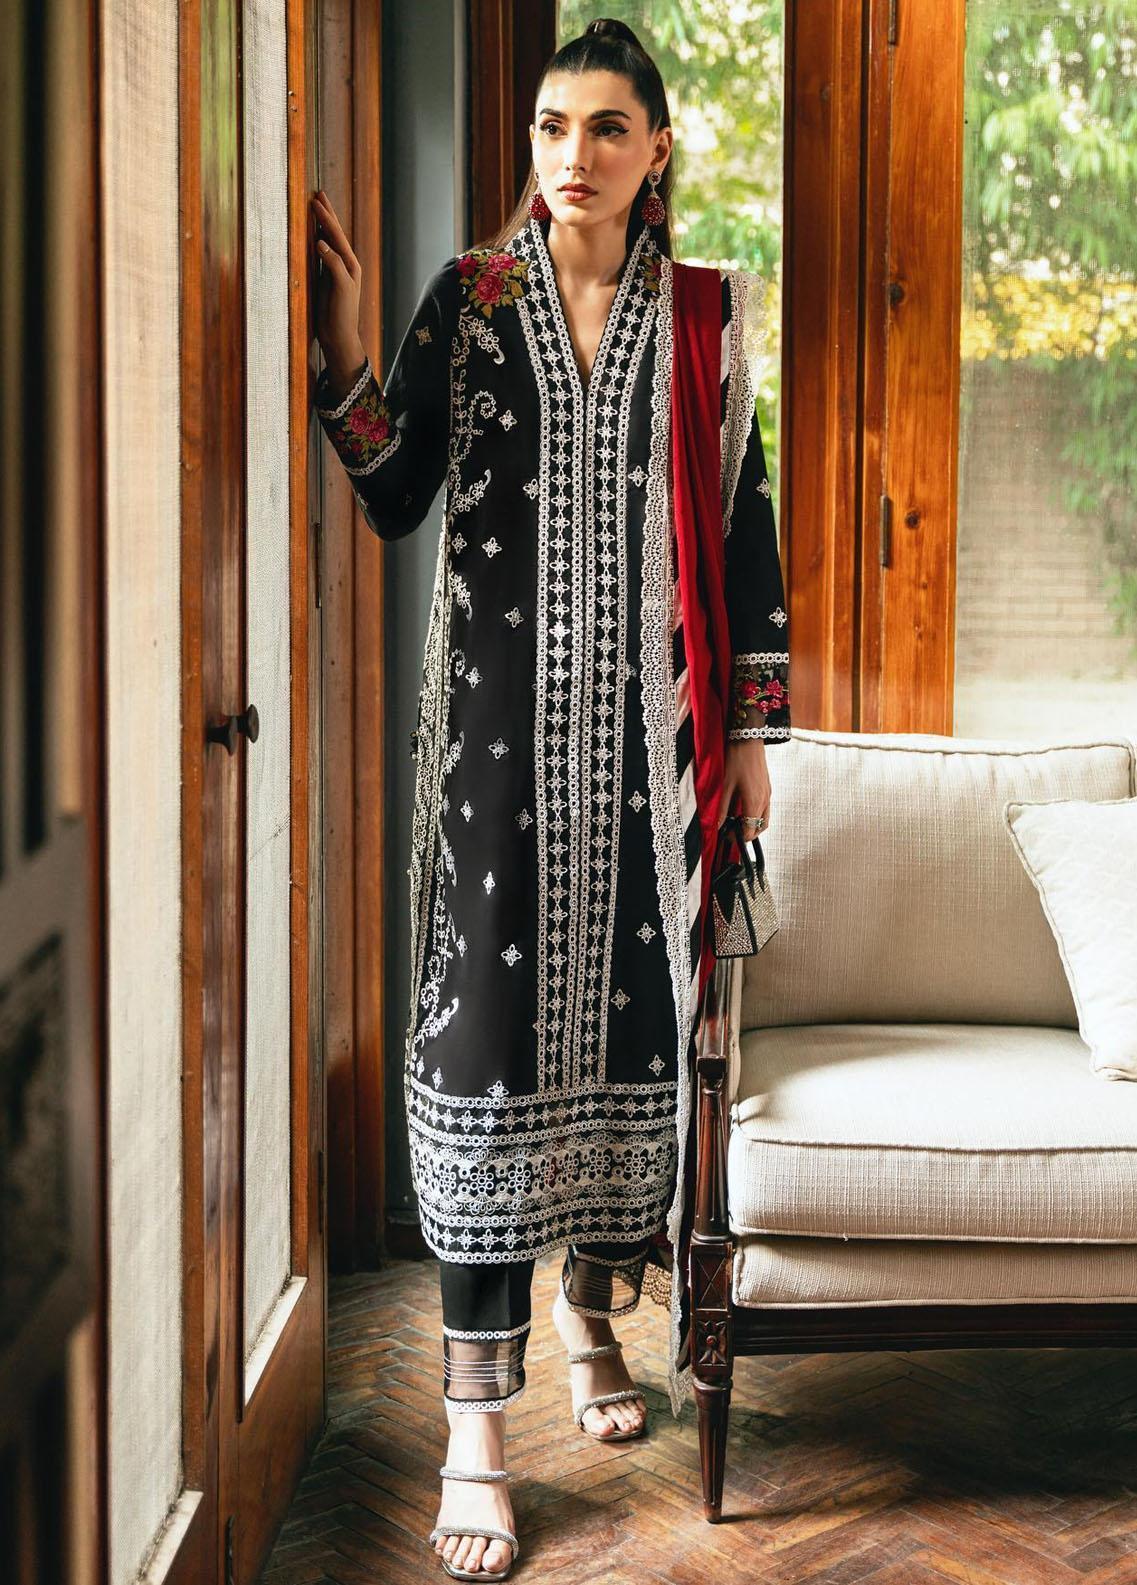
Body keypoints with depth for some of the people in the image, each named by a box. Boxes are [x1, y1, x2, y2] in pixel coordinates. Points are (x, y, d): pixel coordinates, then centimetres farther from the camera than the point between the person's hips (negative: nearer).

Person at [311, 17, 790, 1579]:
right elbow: (397, 501, 0)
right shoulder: (470, 296, 4)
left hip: (649, 709, 2)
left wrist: (755, 725, 4)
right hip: (504, 707, -2)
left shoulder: (703, 313, 7)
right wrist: (346, 355, -14)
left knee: (633, 996, 7)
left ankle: (595, 1315, 30)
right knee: (492, 1012, -6)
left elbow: (745, 524, 8)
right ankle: (477, 1422, -1)